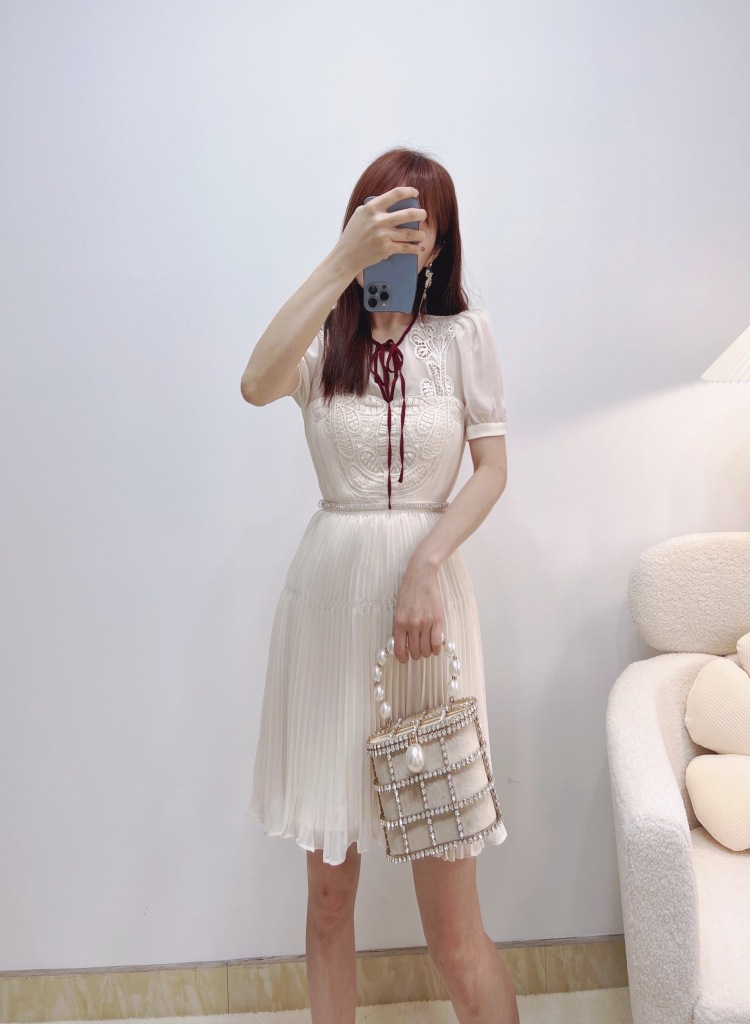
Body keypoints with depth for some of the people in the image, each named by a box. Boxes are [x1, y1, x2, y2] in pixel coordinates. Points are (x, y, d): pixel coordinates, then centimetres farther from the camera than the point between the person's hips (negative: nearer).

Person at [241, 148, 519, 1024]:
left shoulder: (463, 333, 6)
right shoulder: (324, 335, 6)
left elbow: (492, 469, 1)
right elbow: (258, 385, -17)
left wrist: (424, 564, -14)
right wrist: (343, 261, -19)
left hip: (427, 590, -1)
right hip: (330, 592, 2)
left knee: (453, 927, 1)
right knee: (327, 891, 11)